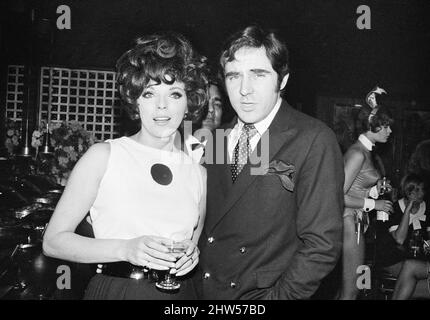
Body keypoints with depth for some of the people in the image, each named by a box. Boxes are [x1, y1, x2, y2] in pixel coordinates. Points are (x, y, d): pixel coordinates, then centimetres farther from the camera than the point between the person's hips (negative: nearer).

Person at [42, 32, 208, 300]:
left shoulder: (198, 172, 0)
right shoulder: (104, 155, -9)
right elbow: (53, 240, -10)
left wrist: (192, 253, -6)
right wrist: (126, 249, -21)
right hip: (115, 290, -3)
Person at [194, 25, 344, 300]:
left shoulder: (314, 140, -16)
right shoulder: (218, 139, 1)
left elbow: (323, 243, -18)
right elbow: (210, 222, 8)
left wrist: (277, 296, -19)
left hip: (265, 292, -4)